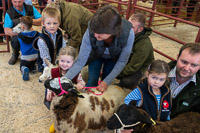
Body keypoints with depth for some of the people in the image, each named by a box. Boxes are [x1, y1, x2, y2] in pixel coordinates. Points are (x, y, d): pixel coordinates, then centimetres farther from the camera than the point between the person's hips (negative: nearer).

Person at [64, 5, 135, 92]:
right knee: (92, 82, -5)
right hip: (96, 55, 0)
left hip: (113, 58, 0)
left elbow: (122, 61, -24)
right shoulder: (90, 32, -40)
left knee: (104, 86, 4)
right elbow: (80, 61, -29)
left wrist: (107, 82, -25)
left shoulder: (128, 33, -40)